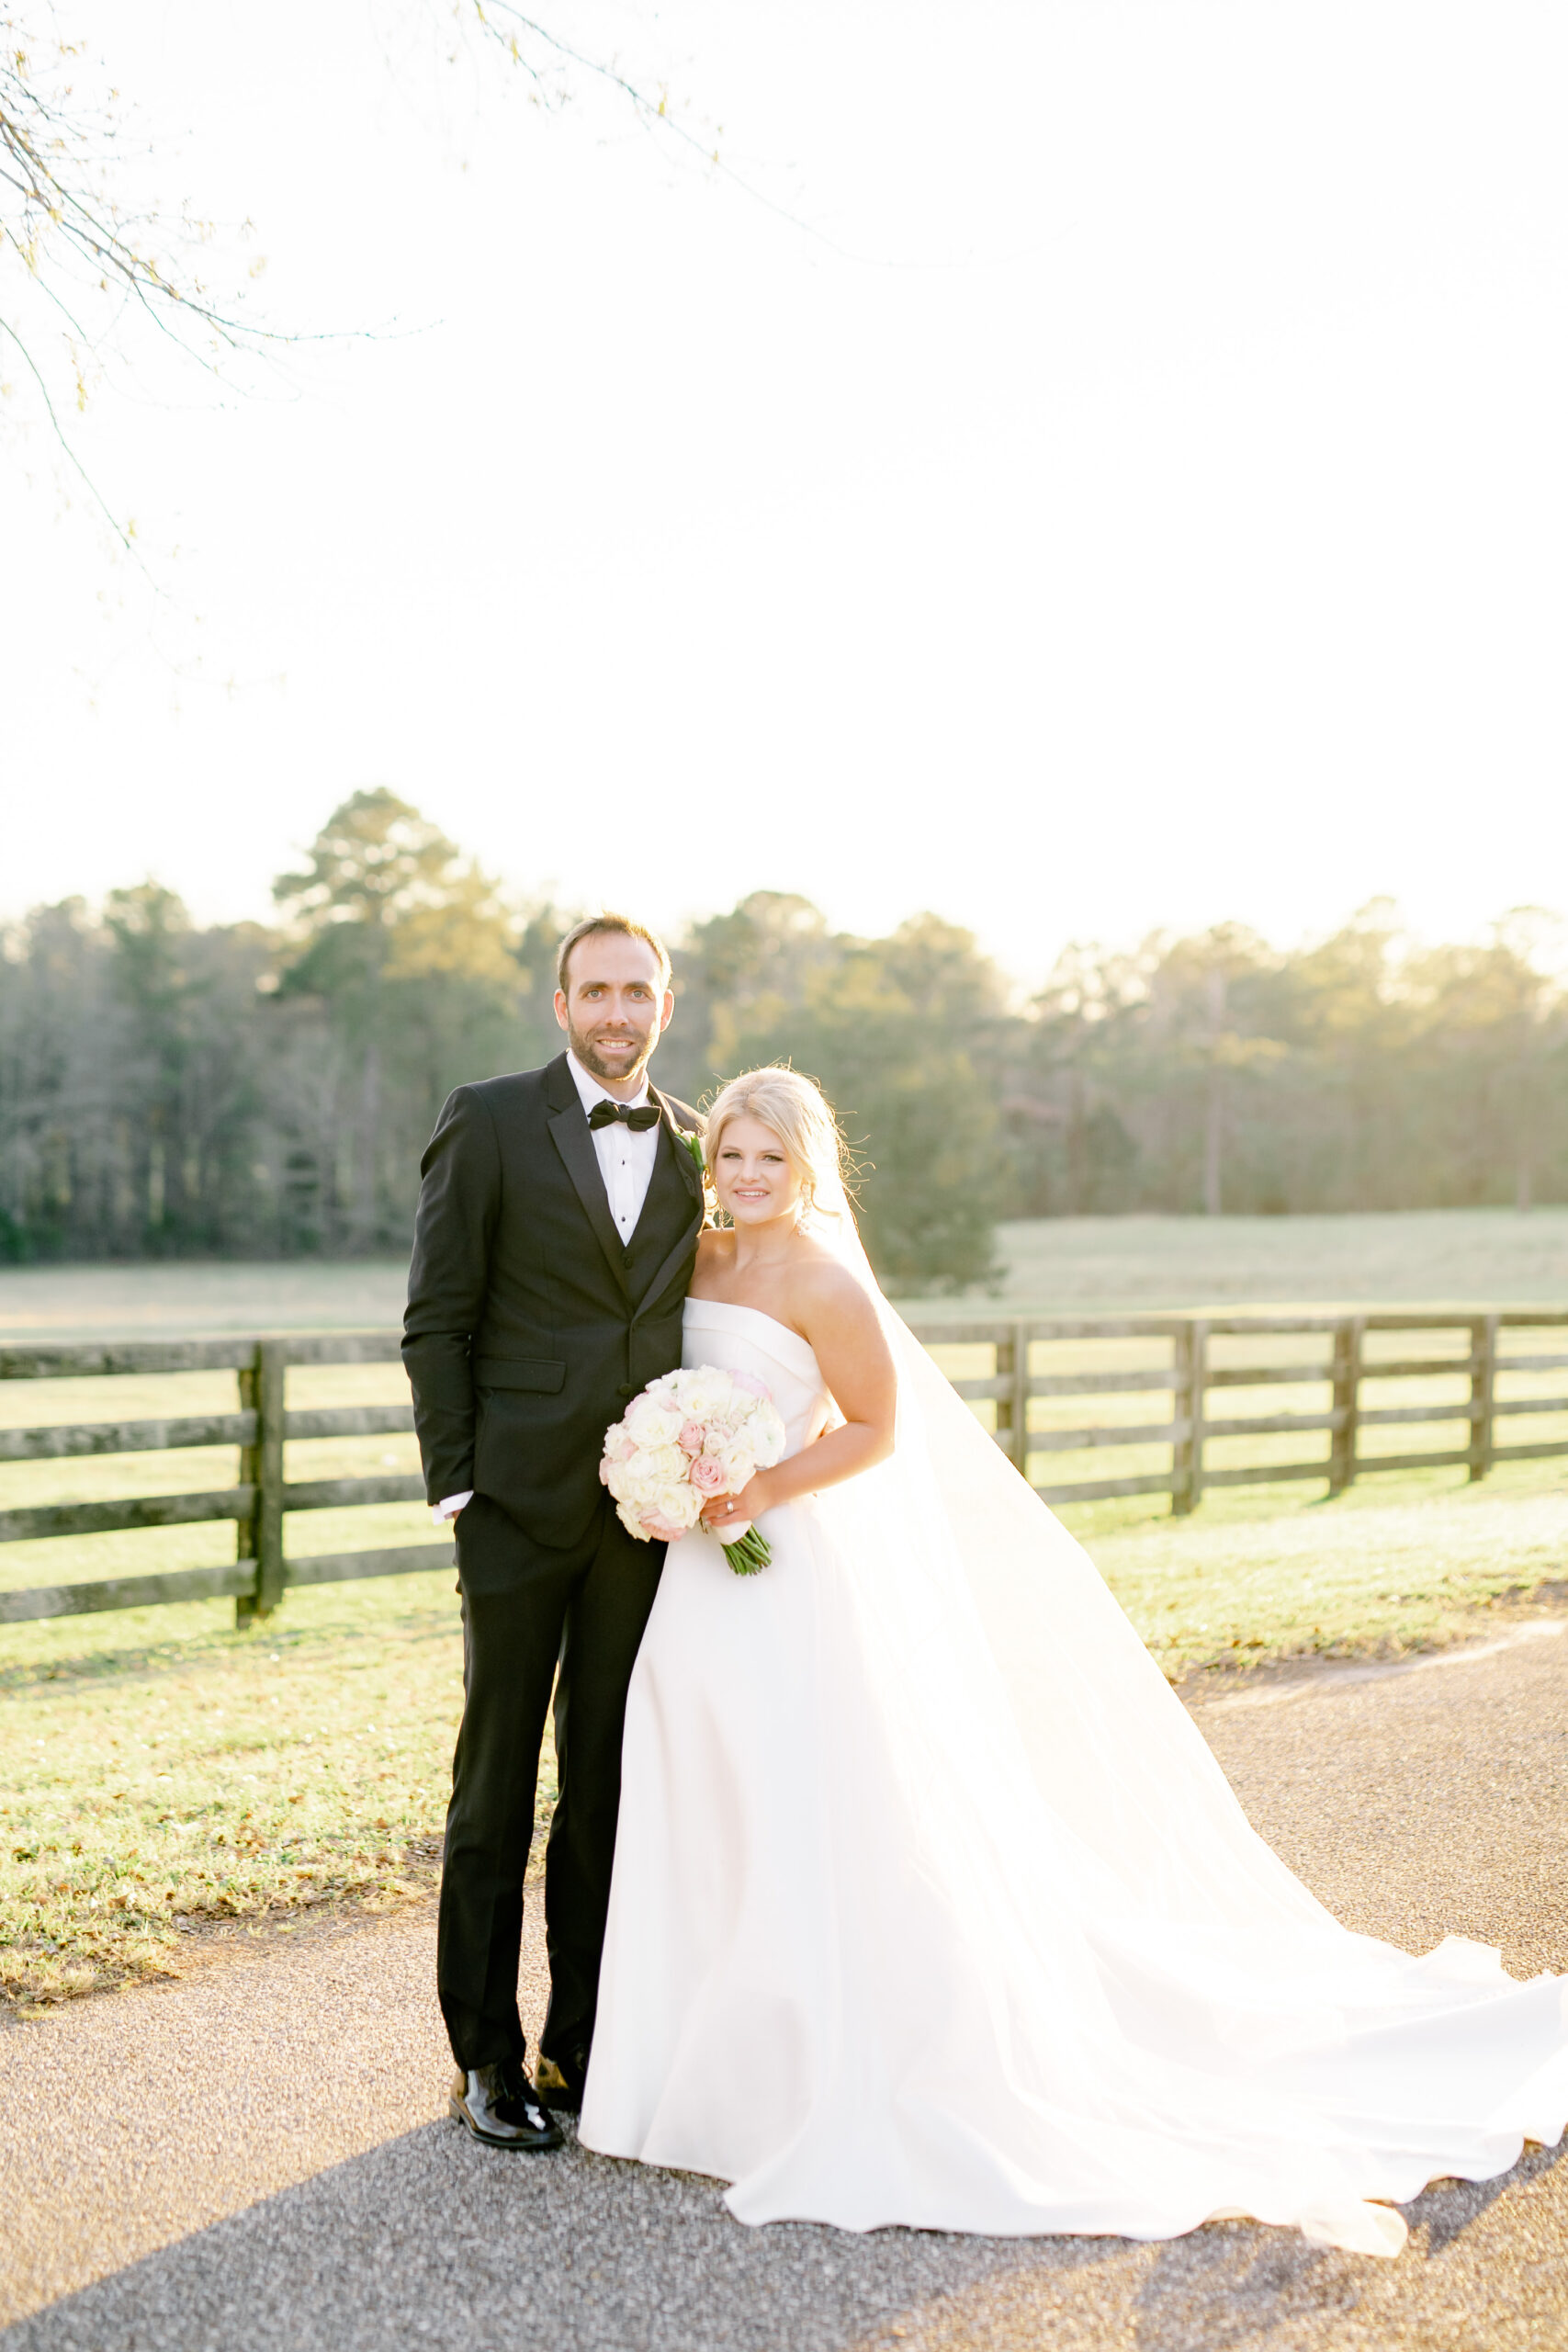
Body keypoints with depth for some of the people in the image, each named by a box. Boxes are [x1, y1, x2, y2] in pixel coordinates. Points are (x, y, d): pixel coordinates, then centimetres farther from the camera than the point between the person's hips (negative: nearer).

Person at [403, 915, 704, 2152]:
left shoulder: (695, 1147, 10)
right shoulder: (489, 1122, -1)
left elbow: (705, 1328, 14)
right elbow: (438, 1321, -3)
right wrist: (457, 1485, -8)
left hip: (646, 1508, 3)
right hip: (521, 1500, -3)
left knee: (607, 1784, 10)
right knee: (498, 1782, 5)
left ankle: (585, 2043, 22)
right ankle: (487, 2058, 16)